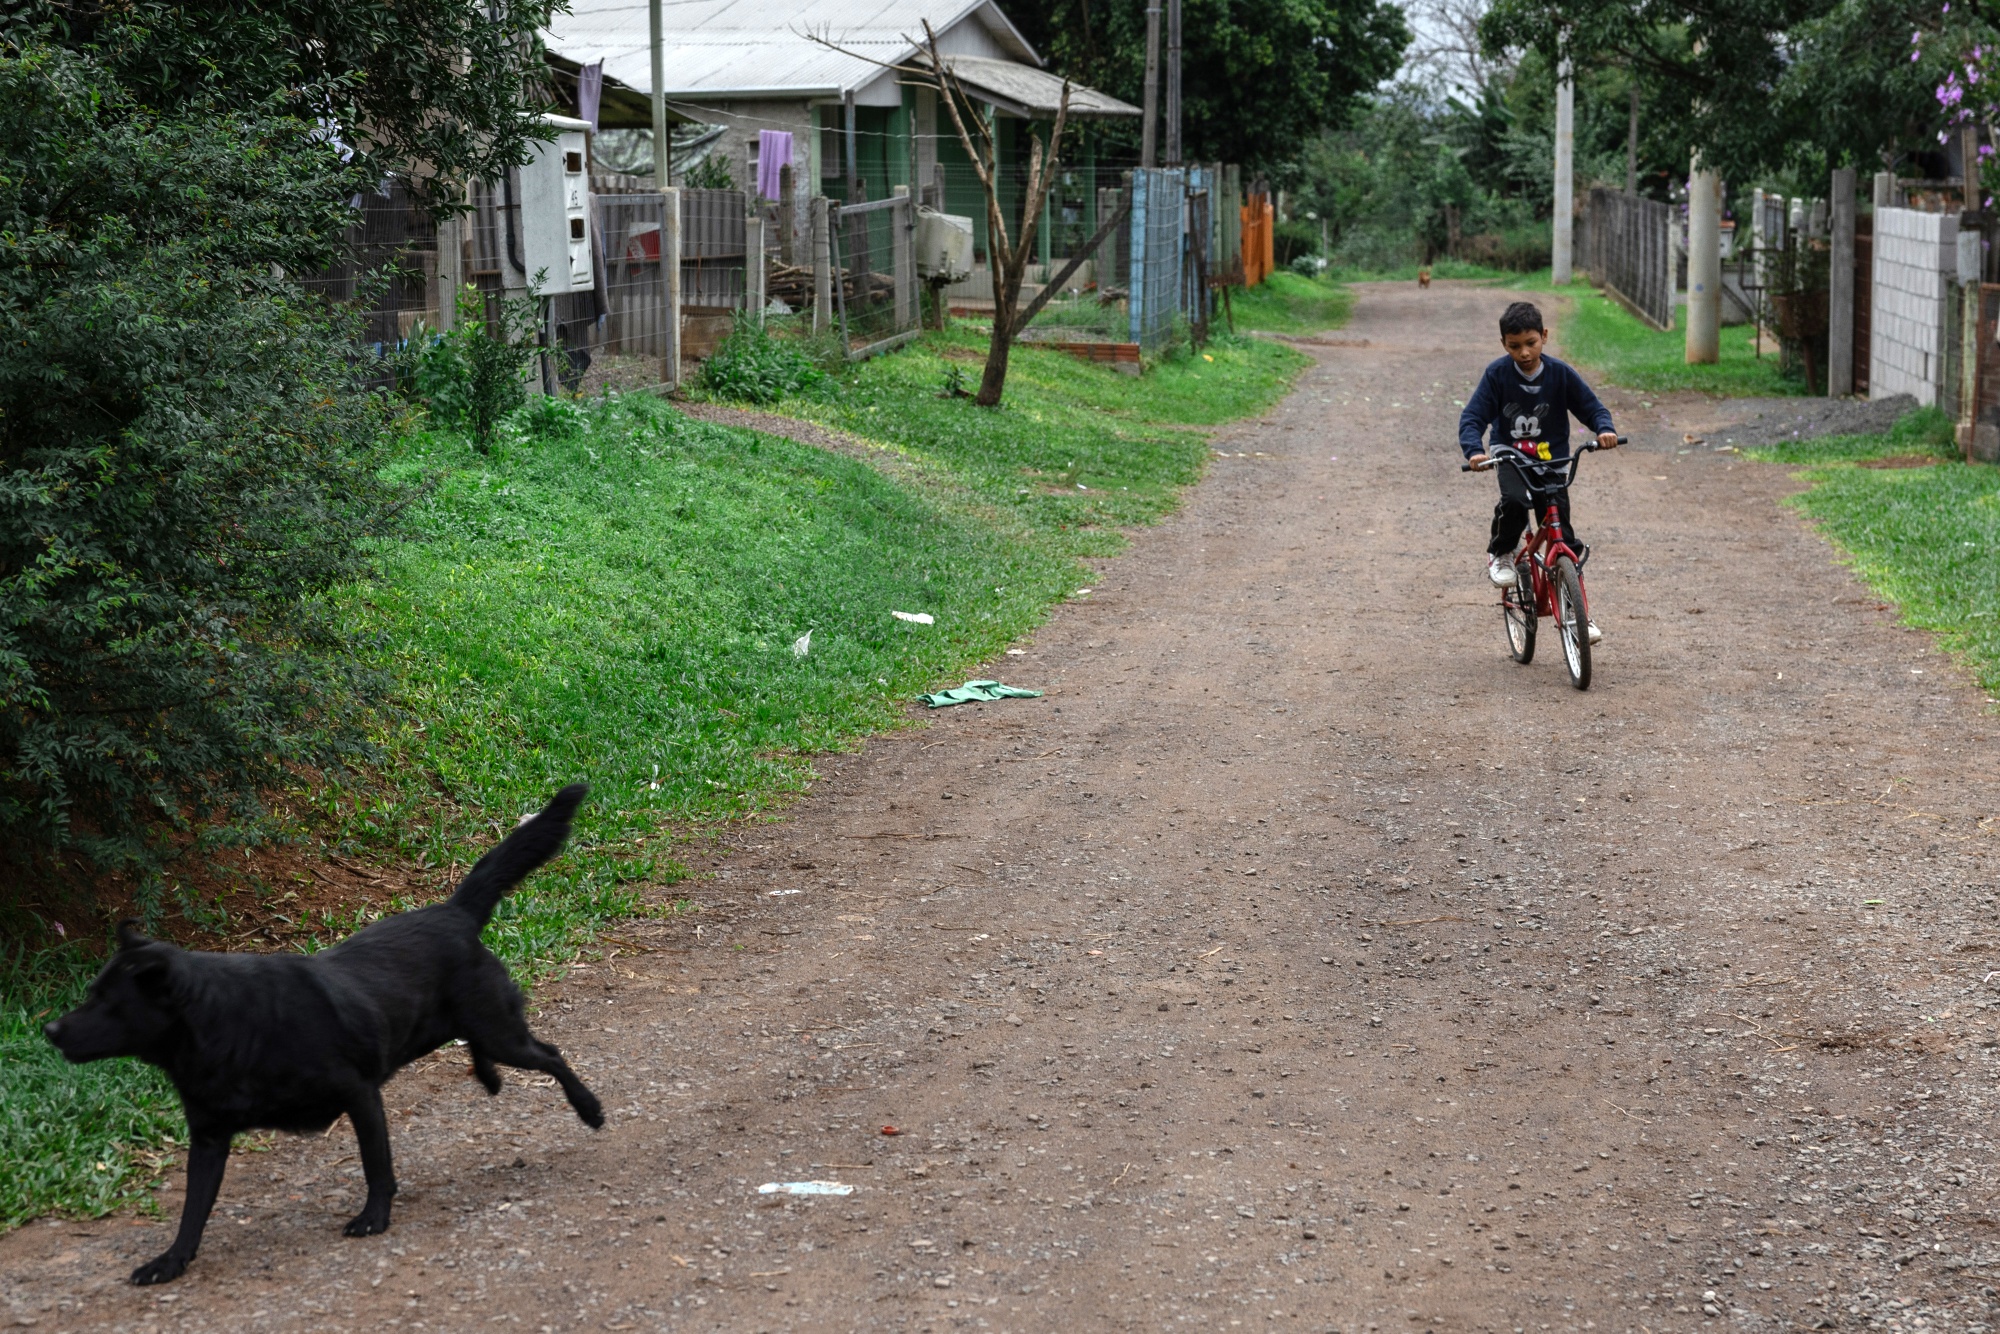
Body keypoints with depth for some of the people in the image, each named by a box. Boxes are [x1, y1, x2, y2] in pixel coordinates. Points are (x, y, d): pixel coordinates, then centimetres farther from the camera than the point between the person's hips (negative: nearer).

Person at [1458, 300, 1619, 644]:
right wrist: (1474, 450, -29)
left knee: (1562, 534, -6)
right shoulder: (1497, 374, -8)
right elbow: (1472, 416, -10)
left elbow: (1592, 407, 1)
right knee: (1514, 501, -33)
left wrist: (1604, 429, -22)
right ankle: (1501, 553, -1)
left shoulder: (1560, 374, -6)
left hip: (1552, 460, 1)